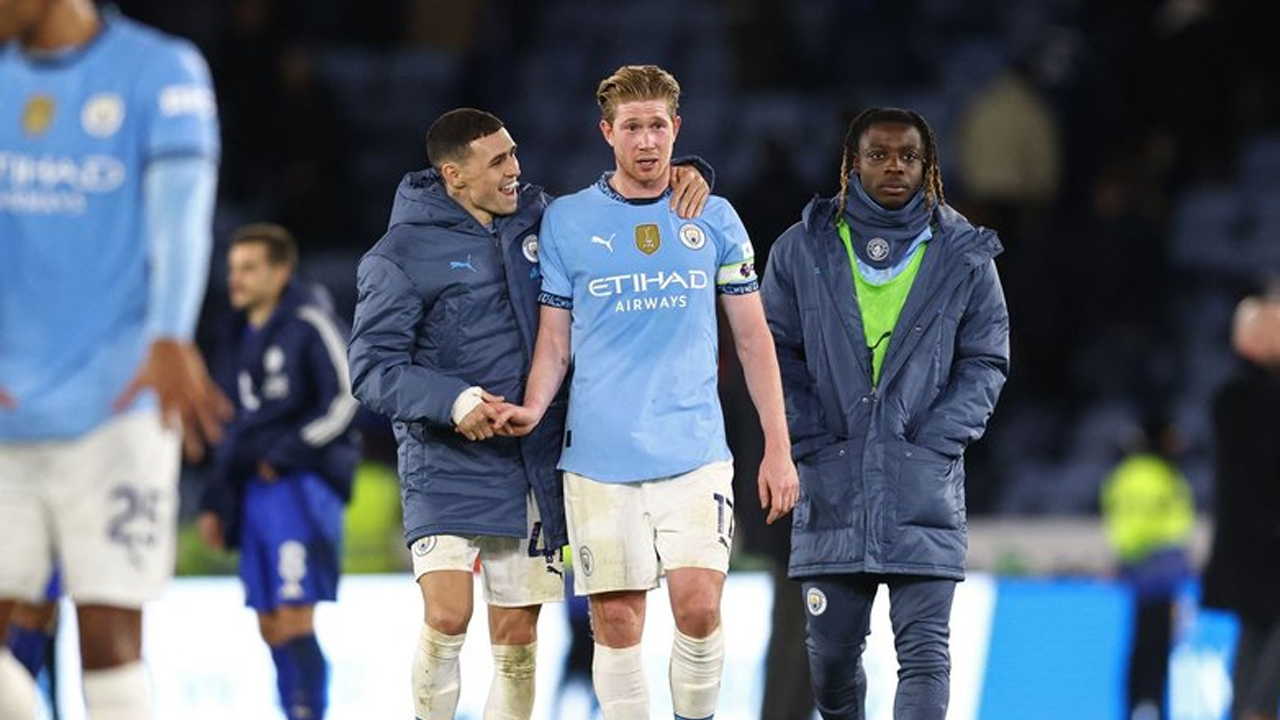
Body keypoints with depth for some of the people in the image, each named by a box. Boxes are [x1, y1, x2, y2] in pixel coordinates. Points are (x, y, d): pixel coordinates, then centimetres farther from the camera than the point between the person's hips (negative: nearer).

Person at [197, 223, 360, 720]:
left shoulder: (310, 324, -5)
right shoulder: (242, 336, 19)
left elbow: (343, 403, -11)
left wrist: (284, 456, -14)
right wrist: (215, 502, 20)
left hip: (303, 487, -8)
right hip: (255, 492, 8)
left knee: (294, 620, -14)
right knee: (270, 626, 5)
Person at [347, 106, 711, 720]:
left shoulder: (538, 220, 9)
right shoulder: (400, 255, -6)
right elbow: (371, 367, -11)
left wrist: (680, 177, 1)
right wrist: (453, 401, -26)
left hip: (532, 470, 4)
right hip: (447, 464, -4)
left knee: (518, 640, 5)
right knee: (447, 617, -19)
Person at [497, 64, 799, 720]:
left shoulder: (714, 218, 8)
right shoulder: (565, 221, 6)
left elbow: (752, 336, 11)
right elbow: (554, 340, 10)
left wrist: (777, 448, 6)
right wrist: (533, 407, -10)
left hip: (694, 451, 0)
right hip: (599, 458, 0)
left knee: (698, 605, -14)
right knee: (616, 624, -1)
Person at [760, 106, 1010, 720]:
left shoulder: (963, 255, 7)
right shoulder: (803, 250, 7)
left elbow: (986, 359, 8)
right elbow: (776, 354, 9)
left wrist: (935, 443, -4)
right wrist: (809, 443, -3)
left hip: (924, 485, -1)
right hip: (832, 480, 1)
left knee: (924, 650, -10)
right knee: (831, 648, 6)